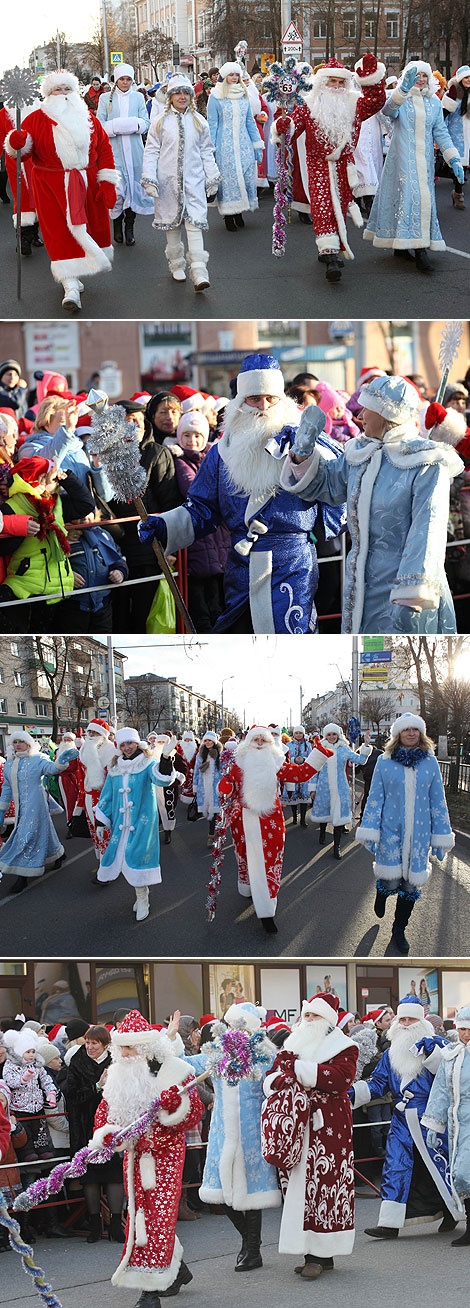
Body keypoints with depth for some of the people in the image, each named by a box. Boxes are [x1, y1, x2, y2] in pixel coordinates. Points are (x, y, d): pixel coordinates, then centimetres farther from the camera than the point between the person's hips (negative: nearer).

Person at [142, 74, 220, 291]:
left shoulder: (199, 122, 8)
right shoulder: (160, 122, 3)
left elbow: (206, 152, 14)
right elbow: (151, 152, 3)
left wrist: (212, 179, 13)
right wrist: (149, 179, -5)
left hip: (193, 181, 0)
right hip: (168, 182, 0)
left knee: (195, 223, -11)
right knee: (172, 224, 8)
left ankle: (199, 273, -17)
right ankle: (177, 266, 23)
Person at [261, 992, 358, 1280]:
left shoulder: (342, 1046, 2)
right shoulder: (292, 1045, 18)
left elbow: (341, 1077, -16)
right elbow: (272, 1080, 10)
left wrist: (298, 1070, -11)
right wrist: (297, 1083, -12)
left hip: (329, 1124, -5)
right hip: (294, 1126, 5)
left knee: (323, 1184, -10)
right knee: (300, 1185, 1)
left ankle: (319, 1255, -8)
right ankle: (320, 1255, 6)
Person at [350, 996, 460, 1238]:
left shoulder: (435, 1044, 0)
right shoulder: (391, 1054, 13)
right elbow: (377, 1084, 11)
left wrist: (432, 1052, -25)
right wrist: (353, 1093, -4)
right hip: (402, 1121, 4)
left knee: (439, 1163, 2)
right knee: (395, 1166, -2)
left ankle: (454, 1210, 24)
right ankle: (390, 1223, -3)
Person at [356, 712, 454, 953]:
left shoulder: (430, 762, 3)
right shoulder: (385, 762, 0)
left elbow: (437, 801, 7)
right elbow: (375, 798, 2)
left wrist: (440, 836, 7)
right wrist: (370, 831, -2)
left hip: (419, 832, 2)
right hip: (391, 830, -2)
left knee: (411, 883, 4)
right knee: (390, 881, -7)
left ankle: (399, 930, 23)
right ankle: (381, 893, 32)